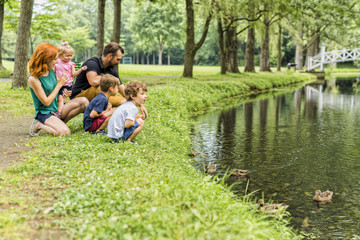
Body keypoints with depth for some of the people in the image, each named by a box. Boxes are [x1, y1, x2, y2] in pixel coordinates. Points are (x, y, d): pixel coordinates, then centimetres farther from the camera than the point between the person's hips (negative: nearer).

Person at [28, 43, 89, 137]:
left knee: (84, 101, -7)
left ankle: (60, 122, -5)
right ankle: (39, 125, -5)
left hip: (56, 109, 8)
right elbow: (46, 102, -18)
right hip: (45, 113, -8)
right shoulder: (33, 79, -20)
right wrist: (59, 84, -13)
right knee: (64, 132, -31)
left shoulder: (51, 71, 3)